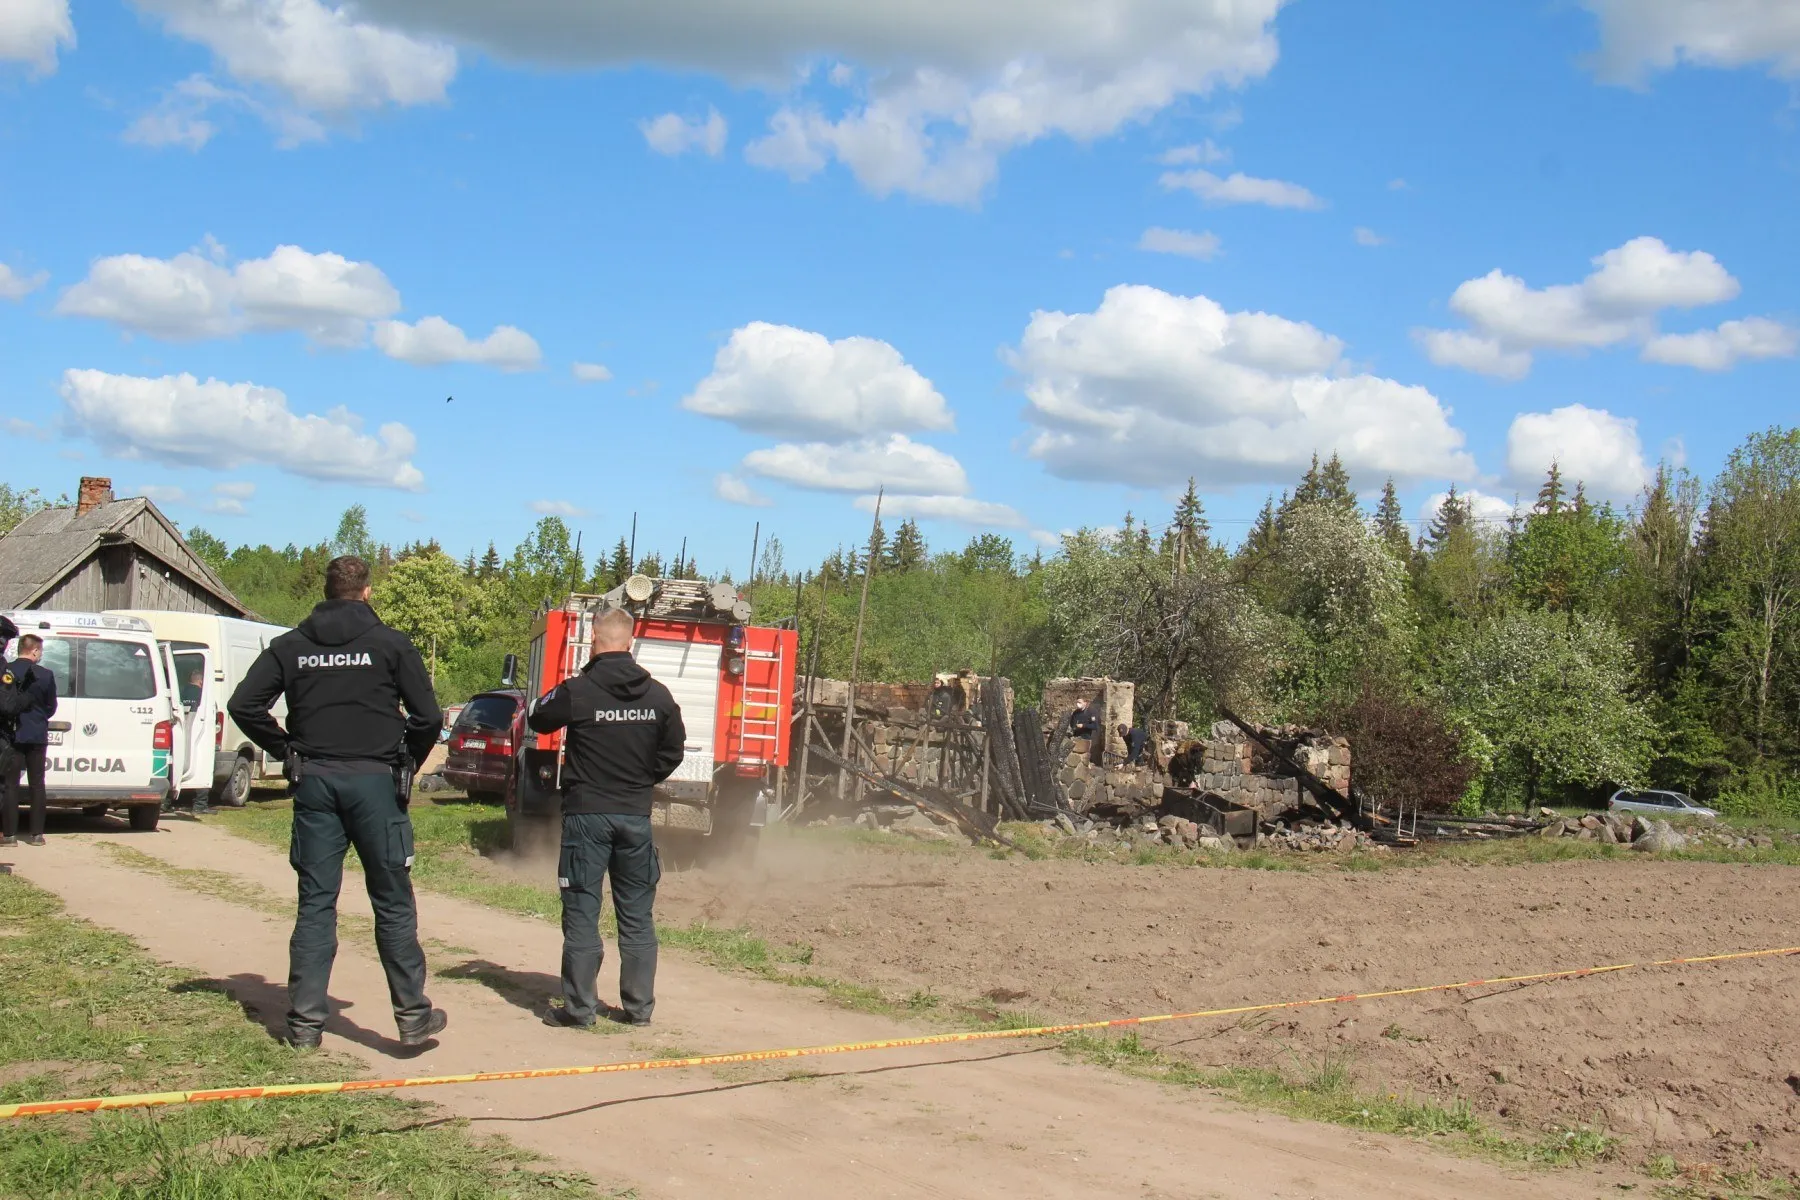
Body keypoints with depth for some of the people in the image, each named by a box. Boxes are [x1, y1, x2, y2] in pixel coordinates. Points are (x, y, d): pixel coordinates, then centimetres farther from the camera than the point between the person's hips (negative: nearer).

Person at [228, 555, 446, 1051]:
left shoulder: (291, 645, 7)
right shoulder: (390, 644, -2)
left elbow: (243, 705, 2)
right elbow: (427, 716, -7)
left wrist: (287, 751, 10)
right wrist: (407, 763, 9)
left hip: (313, 782, 3)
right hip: (373, 780, -3)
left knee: (315, 903, 7)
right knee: (393, 904, 3)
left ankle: (305, 1020, 7)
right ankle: (413, 1016, 6)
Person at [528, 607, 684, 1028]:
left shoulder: (577, 692, -11)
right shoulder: (658, 695, 0)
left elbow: (538, 720, 6)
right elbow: (673, 751, 8)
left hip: (586, 813, -3)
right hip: (636, 815, 3)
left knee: (582, 911, 2)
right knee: (637, 914, 10)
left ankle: (579, 1006, 4)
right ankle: (639, 1005, 14)